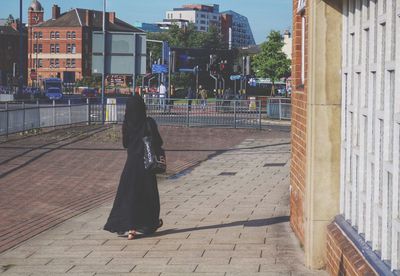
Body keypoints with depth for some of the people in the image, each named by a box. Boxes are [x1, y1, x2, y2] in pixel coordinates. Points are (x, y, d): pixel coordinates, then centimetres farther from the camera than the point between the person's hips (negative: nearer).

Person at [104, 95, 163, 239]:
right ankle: (152, 222, 30)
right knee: (148, 193, 14)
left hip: (131, 162, 2)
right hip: (146, 162, -2)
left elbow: (125, 143, 6)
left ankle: (131, 228, -8)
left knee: (128, 194, 3)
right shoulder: (149, 123, -12)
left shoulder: (127, 124, -3)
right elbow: (158, 142, -11)